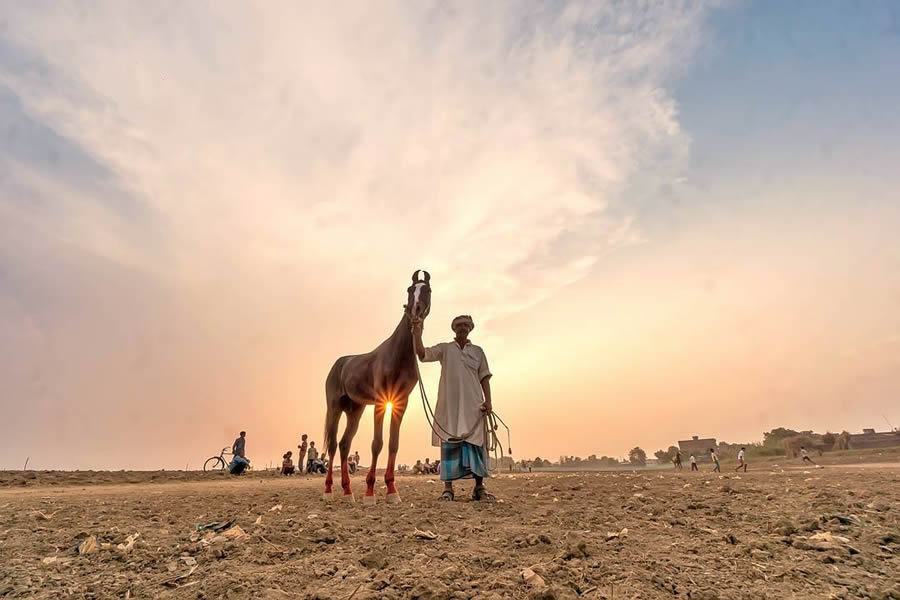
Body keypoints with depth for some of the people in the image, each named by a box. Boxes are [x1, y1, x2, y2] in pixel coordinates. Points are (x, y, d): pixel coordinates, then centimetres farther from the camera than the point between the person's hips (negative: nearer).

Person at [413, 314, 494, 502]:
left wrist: (488, 401, -1)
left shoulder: (478, 351, 14)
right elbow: (422, 354, -5)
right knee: (449, 444, -2)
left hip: (473, 405, 2)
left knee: (476, 443, 0)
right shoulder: (444, 349, 9)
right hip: (449, 405, -1)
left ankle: (479, 487, 8)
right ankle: (448, 488, 4)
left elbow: (484, 377, 10)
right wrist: (417, 332, -19)